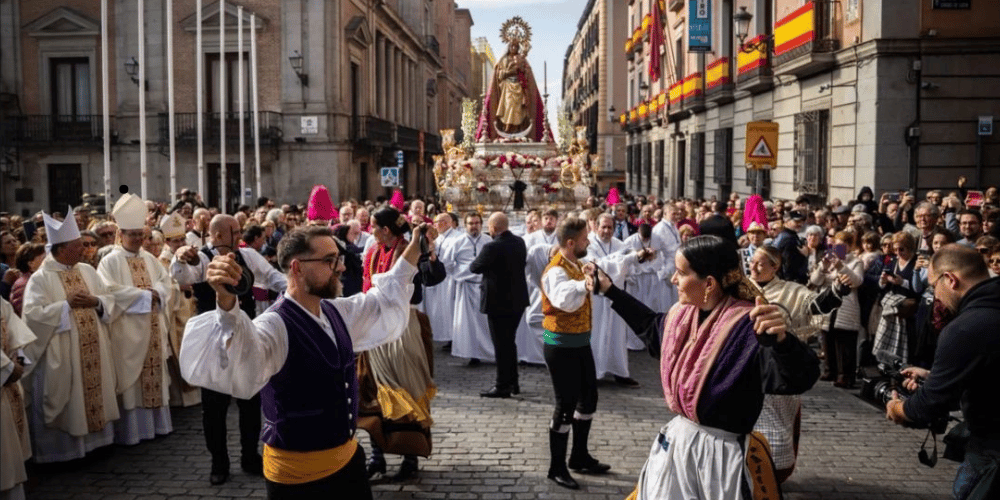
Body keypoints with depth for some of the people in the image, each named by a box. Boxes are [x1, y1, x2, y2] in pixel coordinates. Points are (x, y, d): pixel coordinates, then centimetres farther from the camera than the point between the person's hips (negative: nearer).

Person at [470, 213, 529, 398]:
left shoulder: (492, 247, -22)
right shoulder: (520, 242, 1)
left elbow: (474, 268, -9)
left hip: (498, 301, -7)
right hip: (517, 300, 8)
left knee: (501, 344, 2)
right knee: (509, 341, 18)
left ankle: (502, 386, 10)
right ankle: (513, 382, 27)